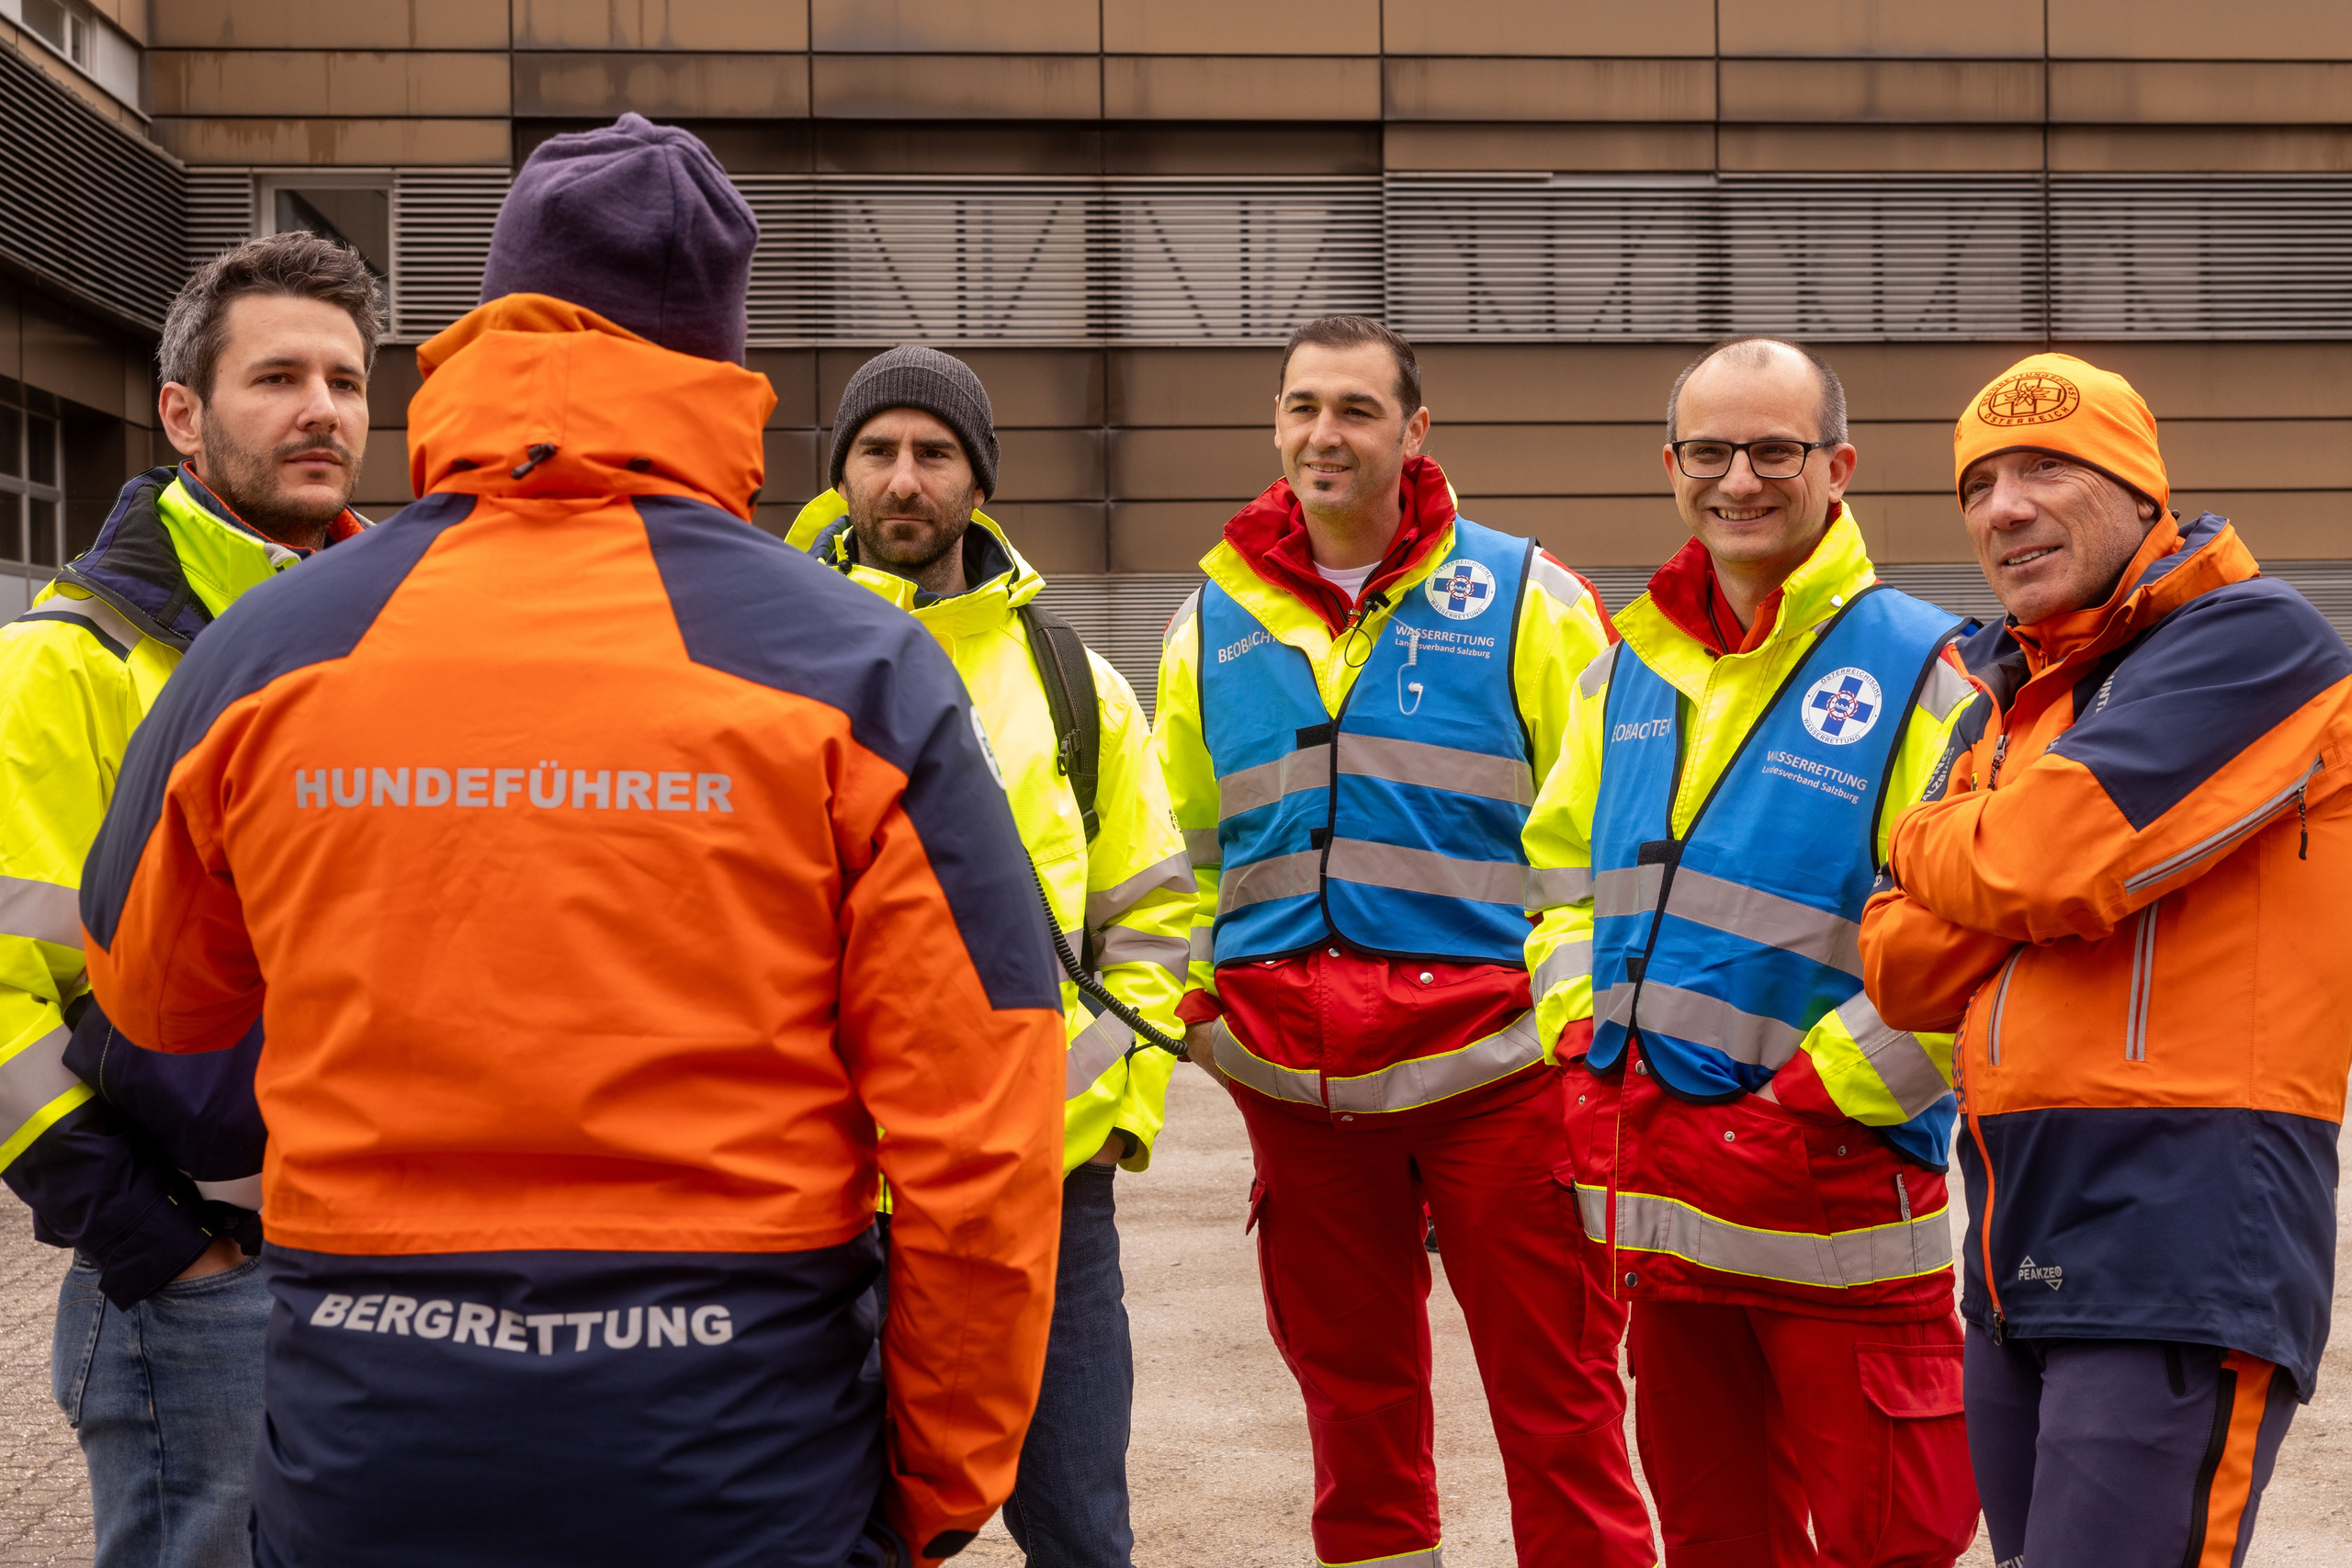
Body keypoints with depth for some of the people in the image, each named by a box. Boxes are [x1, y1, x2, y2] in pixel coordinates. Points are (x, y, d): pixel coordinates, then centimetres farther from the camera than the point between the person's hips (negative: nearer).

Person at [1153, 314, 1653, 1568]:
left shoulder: (1522, 598, -1)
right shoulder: (1213, 620, 9)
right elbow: (1182, 846, 19)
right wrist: (1200, 998, 9)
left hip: (1489, 1053, -4)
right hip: (1292, 1073, 4)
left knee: (1553, 1393, -1)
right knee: (1350, 1390, 14)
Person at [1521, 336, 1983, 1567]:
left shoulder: (1918, 670, -9)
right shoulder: (1629, 671, 11)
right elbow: (1564, 870, 21)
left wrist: (1808, 1104, -17)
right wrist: (1581, 1035, 6)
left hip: (1833, 1187, -6)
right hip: (1653, 1194, 6)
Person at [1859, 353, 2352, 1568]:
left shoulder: (2251, 637, -7)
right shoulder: (2009, 701, 19)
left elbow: (2044, 864, -20)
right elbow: (1900, 971, 11)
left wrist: (1928, 842, 2)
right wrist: (1987, 850, -8)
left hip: (2186, 1246, -8)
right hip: (2022, 1244, 8)